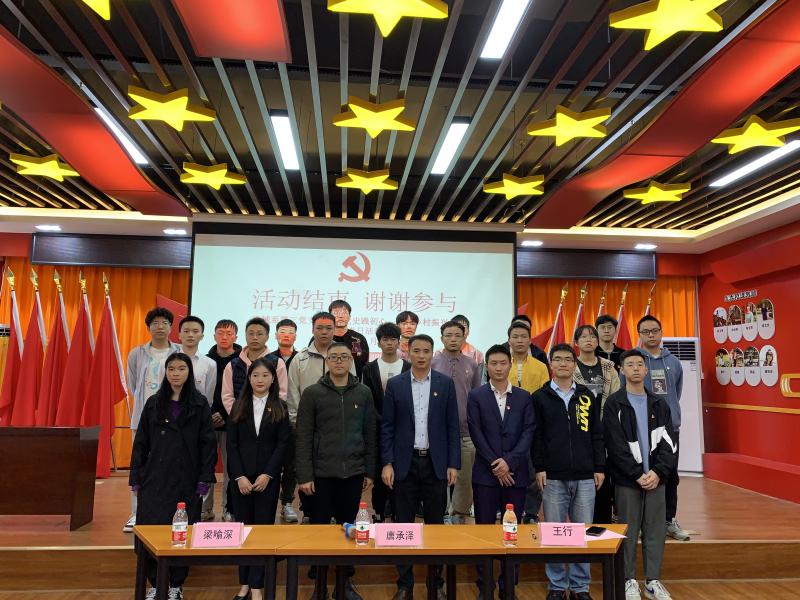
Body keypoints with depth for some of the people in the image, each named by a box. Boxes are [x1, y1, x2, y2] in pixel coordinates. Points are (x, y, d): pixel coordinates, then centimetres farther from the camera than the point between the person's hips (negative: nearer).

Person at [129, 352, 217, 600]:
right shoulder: (153, 403, 7)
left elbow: (208, 444, -2)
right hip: (155, 479, 2)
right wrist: (135, 478, 4)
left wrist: (205, 479, -8)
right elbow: (141, 443, 9)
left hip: (187, 480, -1)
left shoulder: (200, 404, 1)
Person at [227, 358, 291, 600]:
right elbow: (231, 443, 1)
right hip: (241, 476, 1)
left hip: (268, 477, -1)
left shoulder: (280, 407, 2)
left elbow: (283, 444, -3)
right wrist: (239, 476, -8)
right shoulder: (239, 406, 5)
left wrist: (267, 475, -11)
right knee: (242, 528, 5)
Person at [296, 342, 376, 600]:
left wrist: (370, 471, 5)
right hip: (322, 473, -2)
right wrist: (304, 475, -9)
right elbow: (303, 437, -5)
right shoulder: (312, 393, -3)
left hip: (353, 473, 2)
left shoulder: (363, 393, 4)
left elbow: (370, 434, 6)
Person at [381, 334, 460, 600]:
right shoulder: (395, 384, 1)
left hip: (436, 463, 0)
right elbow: (387, 427, 2)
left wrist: (453, 464, -3)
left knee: (435, 524, 8)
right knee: (403, 525, 7)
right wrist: (387, 463, -5)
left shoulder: (446, 383, 1)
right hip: (405, 463, 0)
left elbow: (452, 426, 2)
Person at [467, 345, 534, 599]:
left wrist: (509, 461, -11)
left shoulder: (524, 397, 8)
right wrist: (495, 464, -9)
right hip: (485, 473, -1)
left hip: (515, 473, 1)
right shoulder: (476, 396, 3)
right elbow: (476, 433, -3)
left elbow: (528, 432, 0)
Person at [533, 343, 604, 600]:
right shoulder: (540, 397, 2)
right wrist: (540, 468, -6)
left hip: (585, 477, 2)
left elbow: (596, 435, 10)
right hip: (553, 477, -2)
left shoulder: (587, 396, 9)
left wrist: (600, 467, 5)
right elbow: (537, 436, -1)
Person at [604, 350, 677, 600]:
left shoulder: (659, 404, 9)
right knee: (629, 532, 5)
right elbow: (616, 445, -9)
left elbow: (669, 442, 3)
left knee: (655, 531, 9)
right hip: (627, 479, -3)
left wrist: (658, 472, -10)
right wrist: (638, 474, -13)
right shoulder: (614, 404, -3)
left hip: (656, 478, 3)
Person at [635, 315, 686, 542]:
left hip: (670, 427, 5)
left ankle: (670, 520, 25)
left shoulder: (673, 361, 9)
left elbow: (677, 392, 18)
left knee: (671, 476, 12)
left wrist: (669, 411, 15)